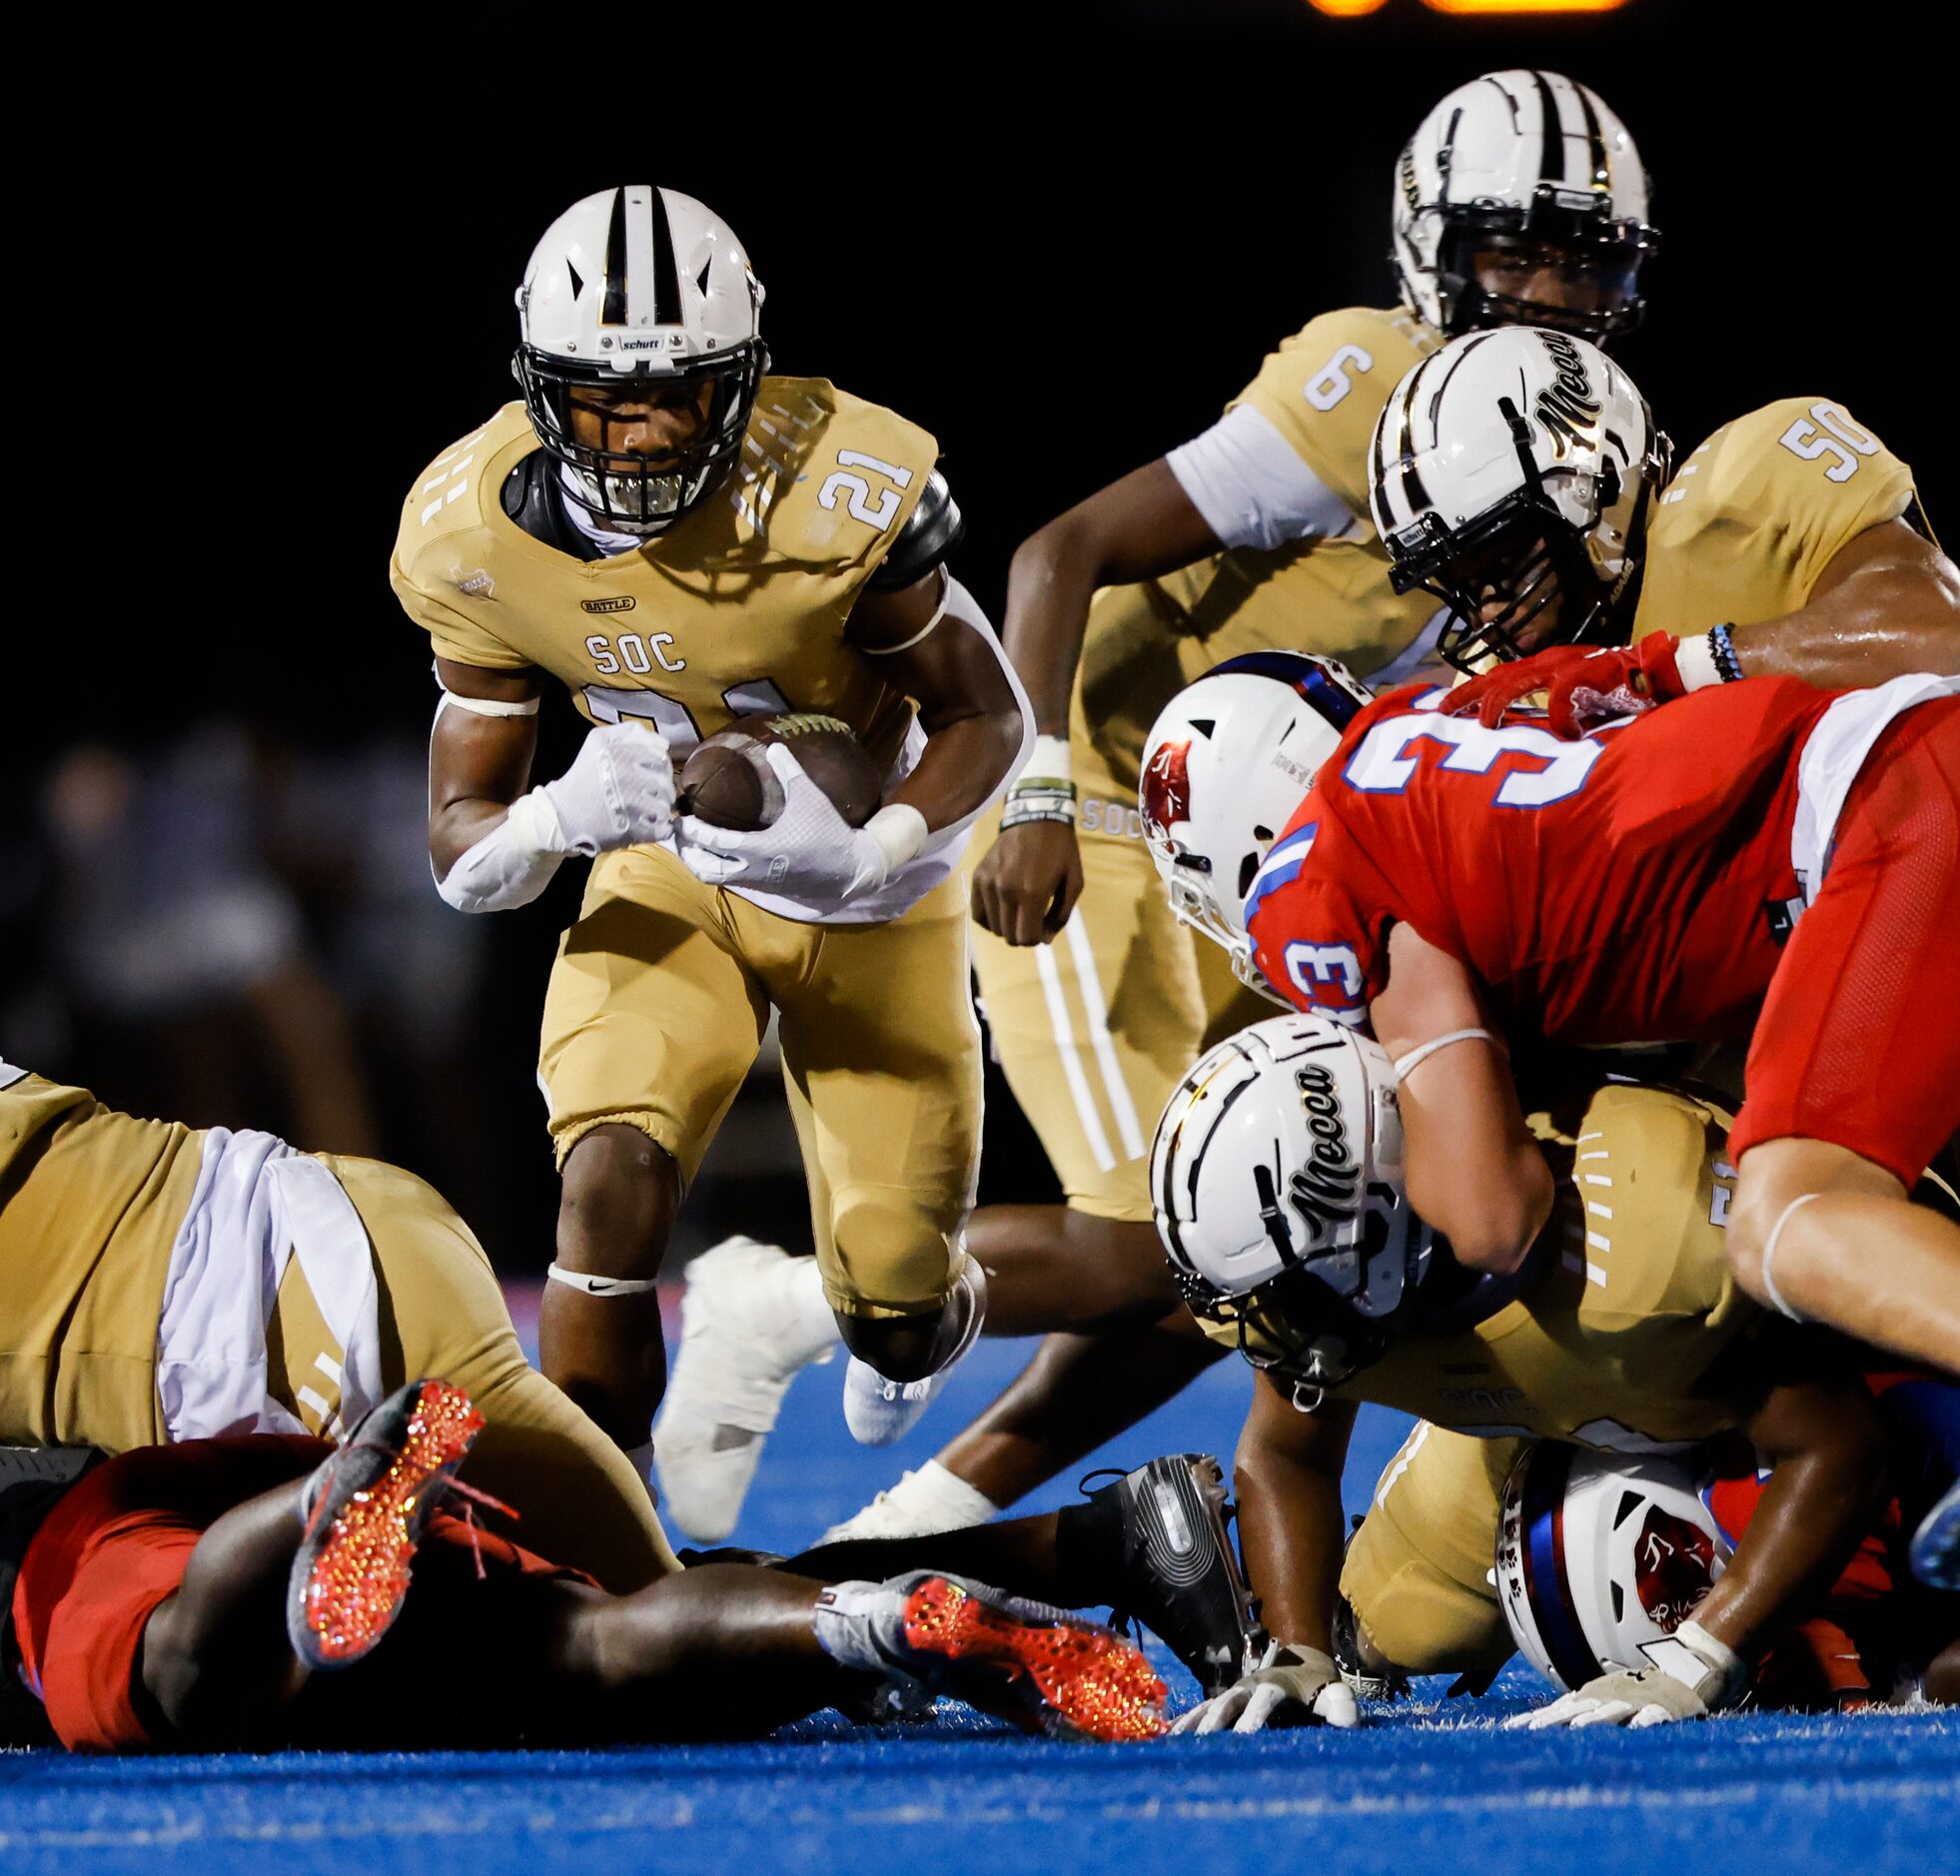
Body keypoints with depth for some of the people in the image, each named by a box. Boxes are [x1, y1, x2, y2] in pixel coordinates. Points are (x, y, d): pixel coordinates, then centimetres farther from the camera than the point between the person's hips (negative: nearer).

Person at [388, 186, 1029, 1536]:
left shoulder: (842, 495, -30)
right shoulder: (478, 532, -20)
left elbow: (987, 715, -13)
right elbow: (462, 852, -12)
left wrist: (873, 856, -33)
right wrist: (561, 817, -36)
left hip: (869, 882, -1)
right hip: (673, 879, 1)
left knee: (897, 1326, 1)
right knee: (615, 1179, -26)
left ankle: (771, 1308, 40)